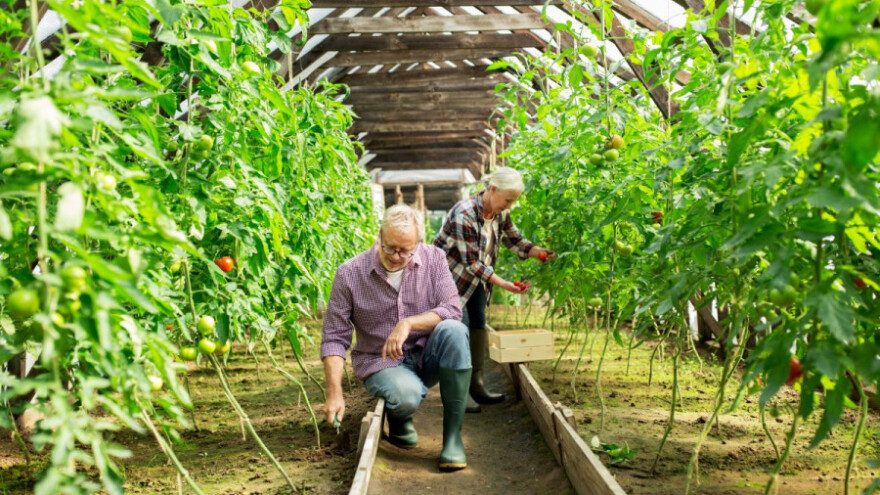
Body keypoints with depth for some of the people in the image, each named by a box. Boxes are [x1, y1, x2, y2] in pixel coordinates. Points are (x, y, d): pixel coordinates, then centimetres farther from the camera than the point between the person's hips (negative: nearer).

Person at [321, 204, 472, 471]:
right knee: (407, 394, -36)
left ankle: (452, 436, -24)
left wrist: (409, 323, -29)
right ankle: (398, 419, 6)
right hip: (381, 362, -2)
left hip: (427, 356, 2)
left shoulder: (434, 259, -6)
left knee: (453, 331, -31)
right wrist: (335, 394, -19)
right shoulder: (349, 274, -10)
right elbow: (334, 338, -9)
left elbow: (452, 309, -14)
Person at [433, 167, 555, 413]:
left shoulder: (500, 214, -5)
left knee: (478, 323, 7)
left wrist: (540, 252, -12)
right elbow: (471, 262, -29)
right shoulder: (464, 214, -30)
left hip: (476, 276, 8)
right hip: (449, 274, -8)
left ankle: (476, 384, 15)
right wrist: (503, 284, -33)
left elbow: (515, 241, 7)